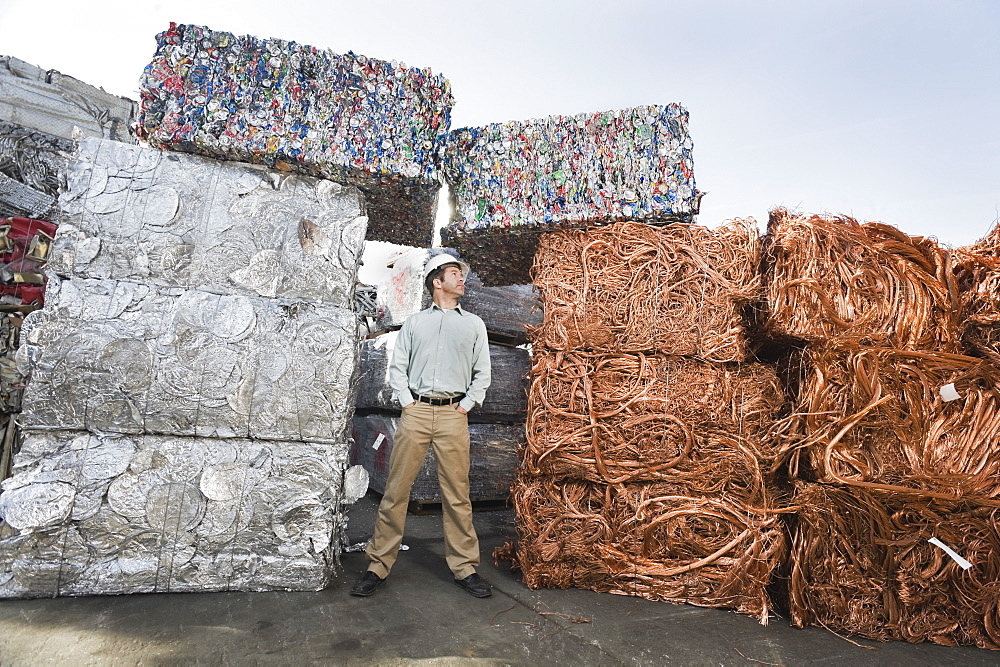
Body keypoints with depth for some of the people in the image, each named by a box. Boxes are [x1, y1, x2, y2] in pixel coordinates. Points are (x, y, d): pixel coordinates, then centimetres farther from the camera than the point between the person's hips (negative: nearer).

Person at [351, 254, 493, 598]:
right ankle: (378, 565, 13)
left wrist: (466, 405, 3)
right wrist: (406, 402, -1)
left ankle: (464, 567, 15)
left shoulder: (474, 324, 14)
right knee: (396, 489, 2)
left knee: (457, 494, 2)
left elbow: (482, 373, 13)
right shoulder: (414, 322, 13)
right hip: (416, 412, 0)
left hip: (453, 415, 0)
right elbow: (397, 367, 11)